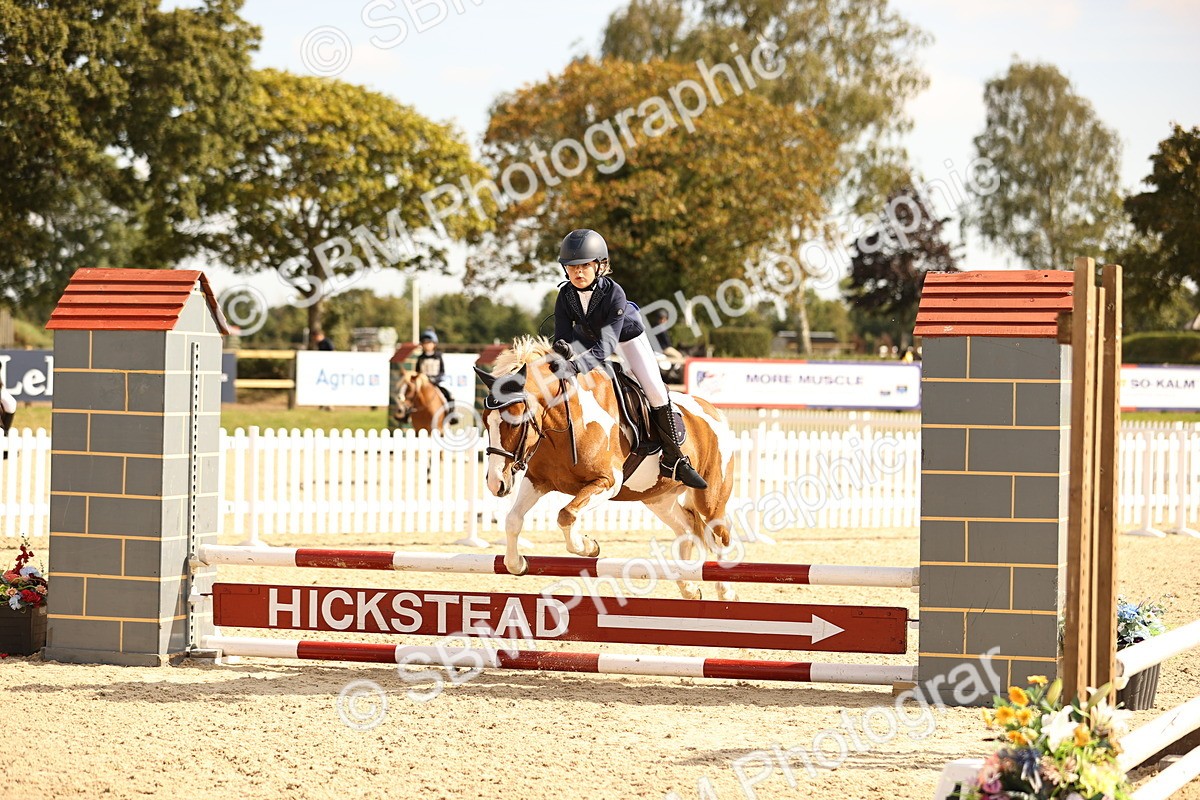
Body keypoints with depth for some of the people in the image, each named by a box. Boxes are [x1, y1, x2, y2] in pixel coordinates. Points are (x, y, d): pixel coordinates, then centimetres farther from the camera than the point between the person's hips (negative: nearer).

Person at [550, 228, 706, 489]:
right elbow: (563, 336, -26)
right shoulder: (565, 296, -25)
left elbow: (606, 344, -45)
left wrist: (577, 365, -61)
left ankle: (673, 460, 1)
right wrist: (564, 349, -52)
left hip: (626, 334, -4)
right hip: (588, 334, 4)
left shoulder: (614, 294, -38)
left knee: (656, 391, -10)